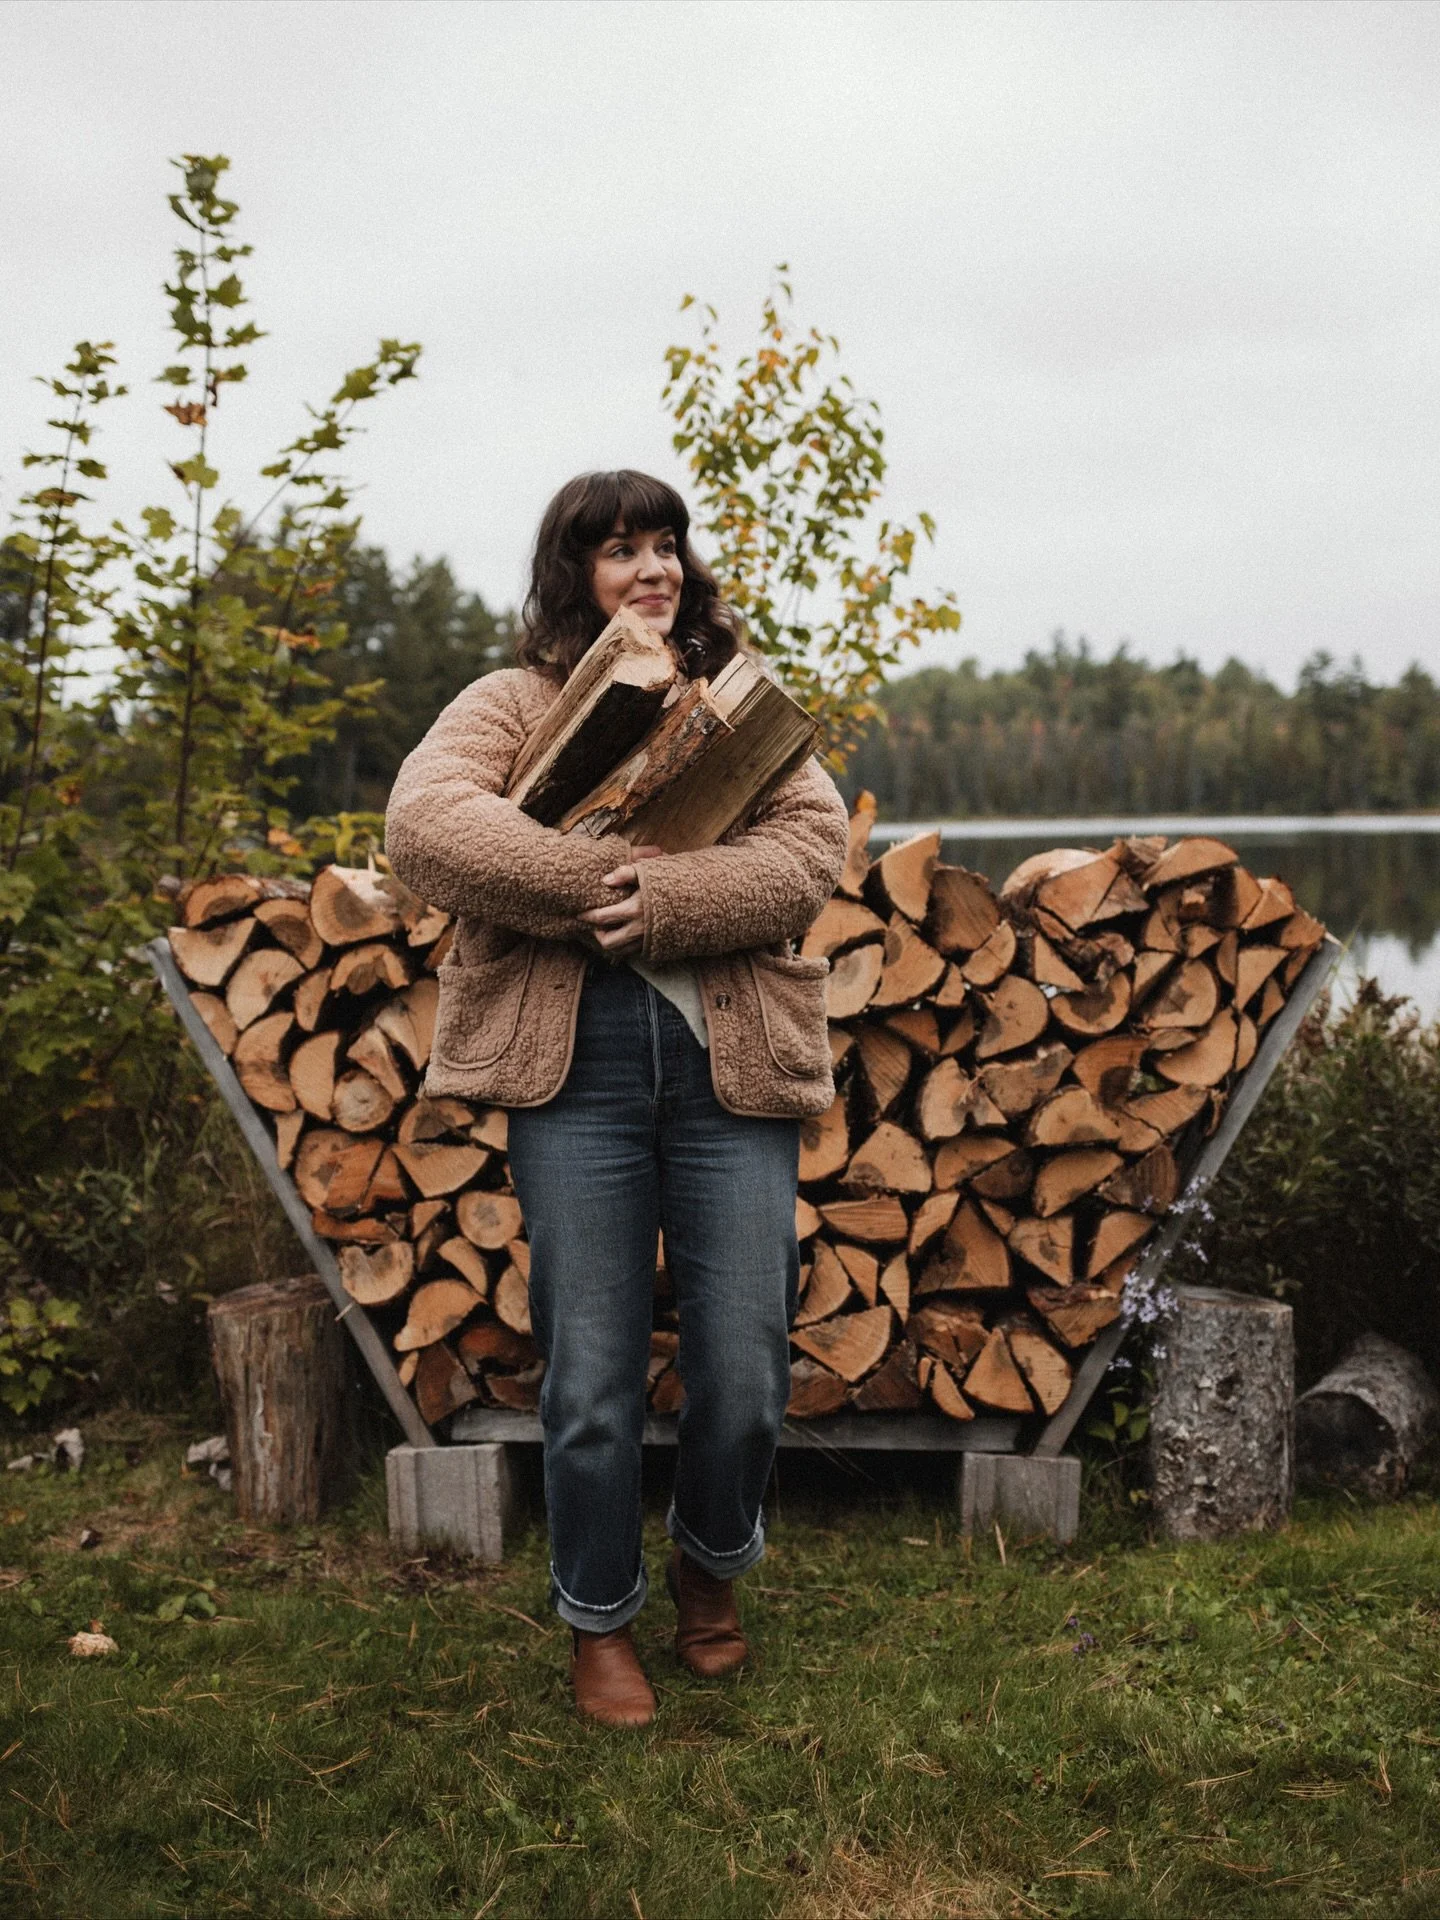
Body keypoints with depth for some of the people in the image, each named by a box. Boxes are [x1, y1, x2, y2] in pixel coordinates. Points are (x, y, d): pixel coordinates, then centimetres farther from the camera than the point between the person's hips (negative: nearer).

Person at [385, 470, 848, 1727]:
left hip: (730, 1059, 2)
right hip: (576, 1065, -2)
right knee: (592, 1373, 3)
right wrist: (595, 883, -18)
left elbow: (815, 844, -1)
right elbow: (422, 820, -10)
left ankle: (714, 1563, 34)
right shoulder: (514, 705, 10)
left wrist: (666, 902, -17)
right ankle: (599, 1618, 25)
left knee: (745, 1371, 3)